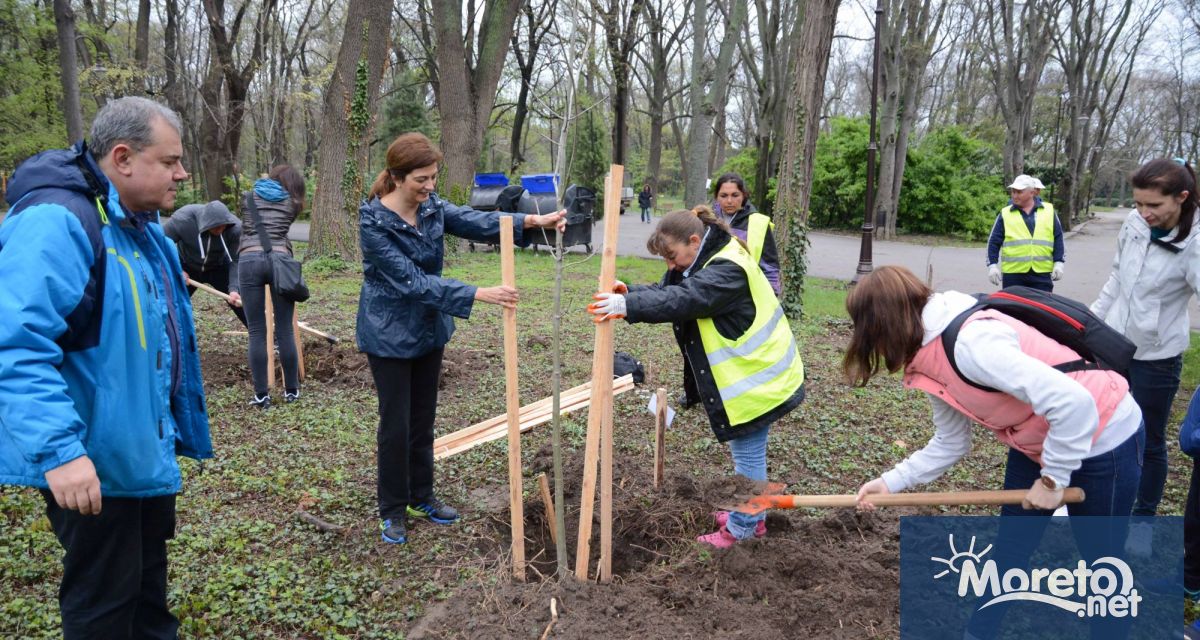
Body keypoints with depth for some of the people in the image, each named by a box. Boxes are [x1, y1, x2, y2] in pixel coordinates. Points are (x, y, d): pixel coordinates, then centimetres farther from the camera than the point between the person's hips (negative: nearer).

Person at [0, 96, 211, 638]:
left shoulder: (141, 226, 10)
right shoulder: (57, 221, -23)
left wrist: (178, 424, 21)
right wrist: (58, 450, -37)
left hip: (147, 448, 9)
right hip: (91, 462, -9)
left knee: (148, 577, 25)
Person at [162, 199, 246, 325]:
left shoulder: (235, 228, -29)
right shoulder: (182, 219, -31)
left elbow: (236, 260, -22)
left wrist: (233, 289, -34)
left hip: (219, 268, 0)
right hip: (187, 268, 0)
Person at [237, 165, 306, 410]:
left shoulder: (249, 197, 22)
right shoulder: (291, 202, 18)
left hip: (249, 260, 1)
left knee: (256, 332, 2)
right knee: (285, 330, 6)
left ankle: (261, 395, 4)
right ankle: (291, 390, 14)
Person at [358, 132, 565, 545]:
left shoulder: (432, 206, -4)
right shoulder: (374, 222, -23)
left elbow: (477, 223, -16)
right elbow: (413, 281, -29)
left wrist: (532, 221, -31)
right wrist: (480, 295, -36)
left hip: (429, 329, 6)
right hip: (389, 334, -6)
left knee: (424, 418, 16)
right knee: (396, 424, 3)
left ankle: (422, 496, 32)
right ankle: (393, 510, 20)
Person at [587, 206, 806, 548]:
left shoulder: (727, 269, -25)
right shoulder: (705, 262, 7)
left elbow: (683, 300, -39)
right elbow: (666, 290, 3)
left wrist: (628, 305, -45)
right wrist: (629, 295, -16)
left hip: (757, 377, -10)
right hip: (747, 373, 10)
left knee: (747, 455, 4)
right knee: (747, 452, 22)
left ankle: (741, 528, 19)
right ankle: (752, 517, 37)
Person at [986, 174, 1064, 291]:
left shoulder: (1049, 211, 8)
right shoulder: (1005, 214, 5)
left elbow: (1057, 238, 9)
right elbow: (994, 241, 5)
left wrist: (1058, 263, 2)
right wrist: (992, 265, -3)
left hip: (1042, 273, 1)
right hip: (1013, 274, 0)